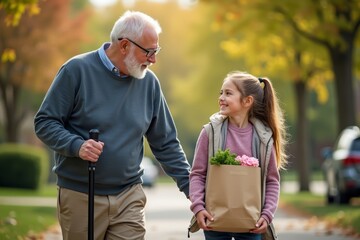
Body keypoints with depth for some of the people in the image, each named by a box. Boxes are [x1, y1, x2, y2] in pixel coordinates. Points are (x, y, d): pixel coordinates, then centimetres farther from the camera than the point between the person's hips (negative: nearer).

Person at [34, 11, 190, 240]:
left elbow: (166, 144, 11)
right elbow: (44, 122, -5)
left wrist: (190, 187, 5)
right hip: (80, 196, -3)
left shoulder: (149, 82, 5)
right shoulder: (77, 70, -7)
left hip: (129, 197, 3)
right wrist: (77, 145, -22)